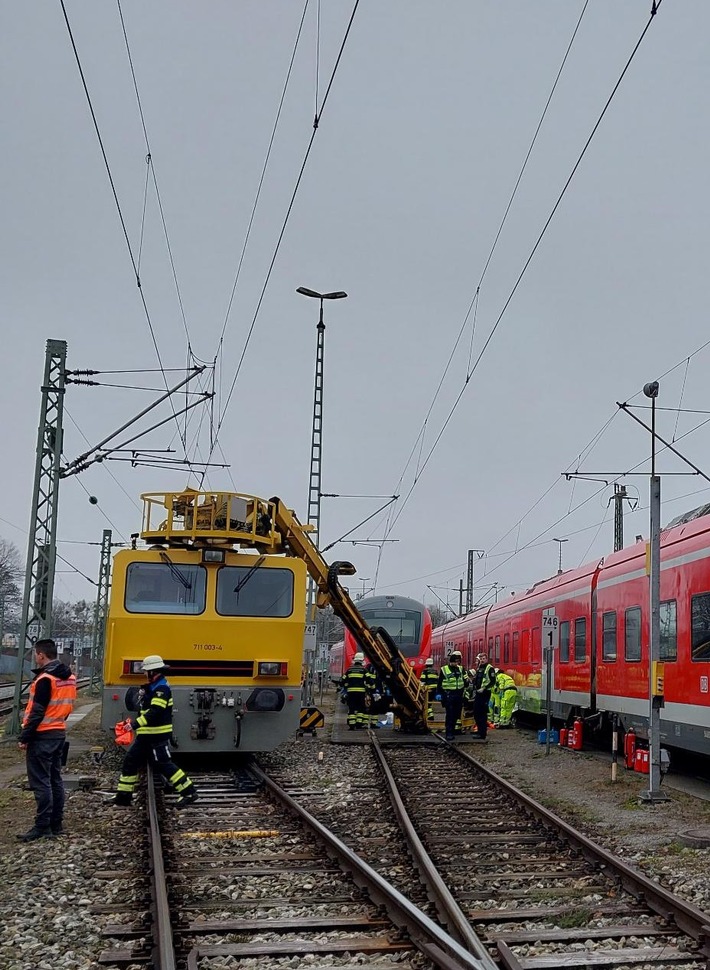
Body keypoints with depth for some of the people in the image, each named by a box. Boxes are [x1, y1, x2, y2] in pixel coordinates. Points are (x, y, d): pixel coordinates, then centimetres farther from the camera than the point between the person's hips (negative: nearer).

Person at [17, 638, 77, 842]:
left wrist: (25, 737, -14)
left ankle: (42, 827, -6)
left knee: (40, 781, -6)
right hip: (59, 732, 9)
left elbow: (37, 712, -19)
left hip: (43, 735, -9)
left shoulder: (45, 679, -18)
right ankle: (56, 824, 16)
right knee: (55, 779, 12)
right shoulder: (69, 677, 10)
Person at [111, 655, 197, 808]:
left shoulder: (162, 688, -18)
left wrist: (137, 723, -33)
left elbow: (155, 711, -29)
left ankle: (189, 792, 1)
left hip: (158, 736, -10)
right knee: (130, 761, 10)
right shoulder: (152, 687, 15)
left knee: (164, 764, -7)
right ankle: (123, 797, 17)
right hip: (146, 735, 10)